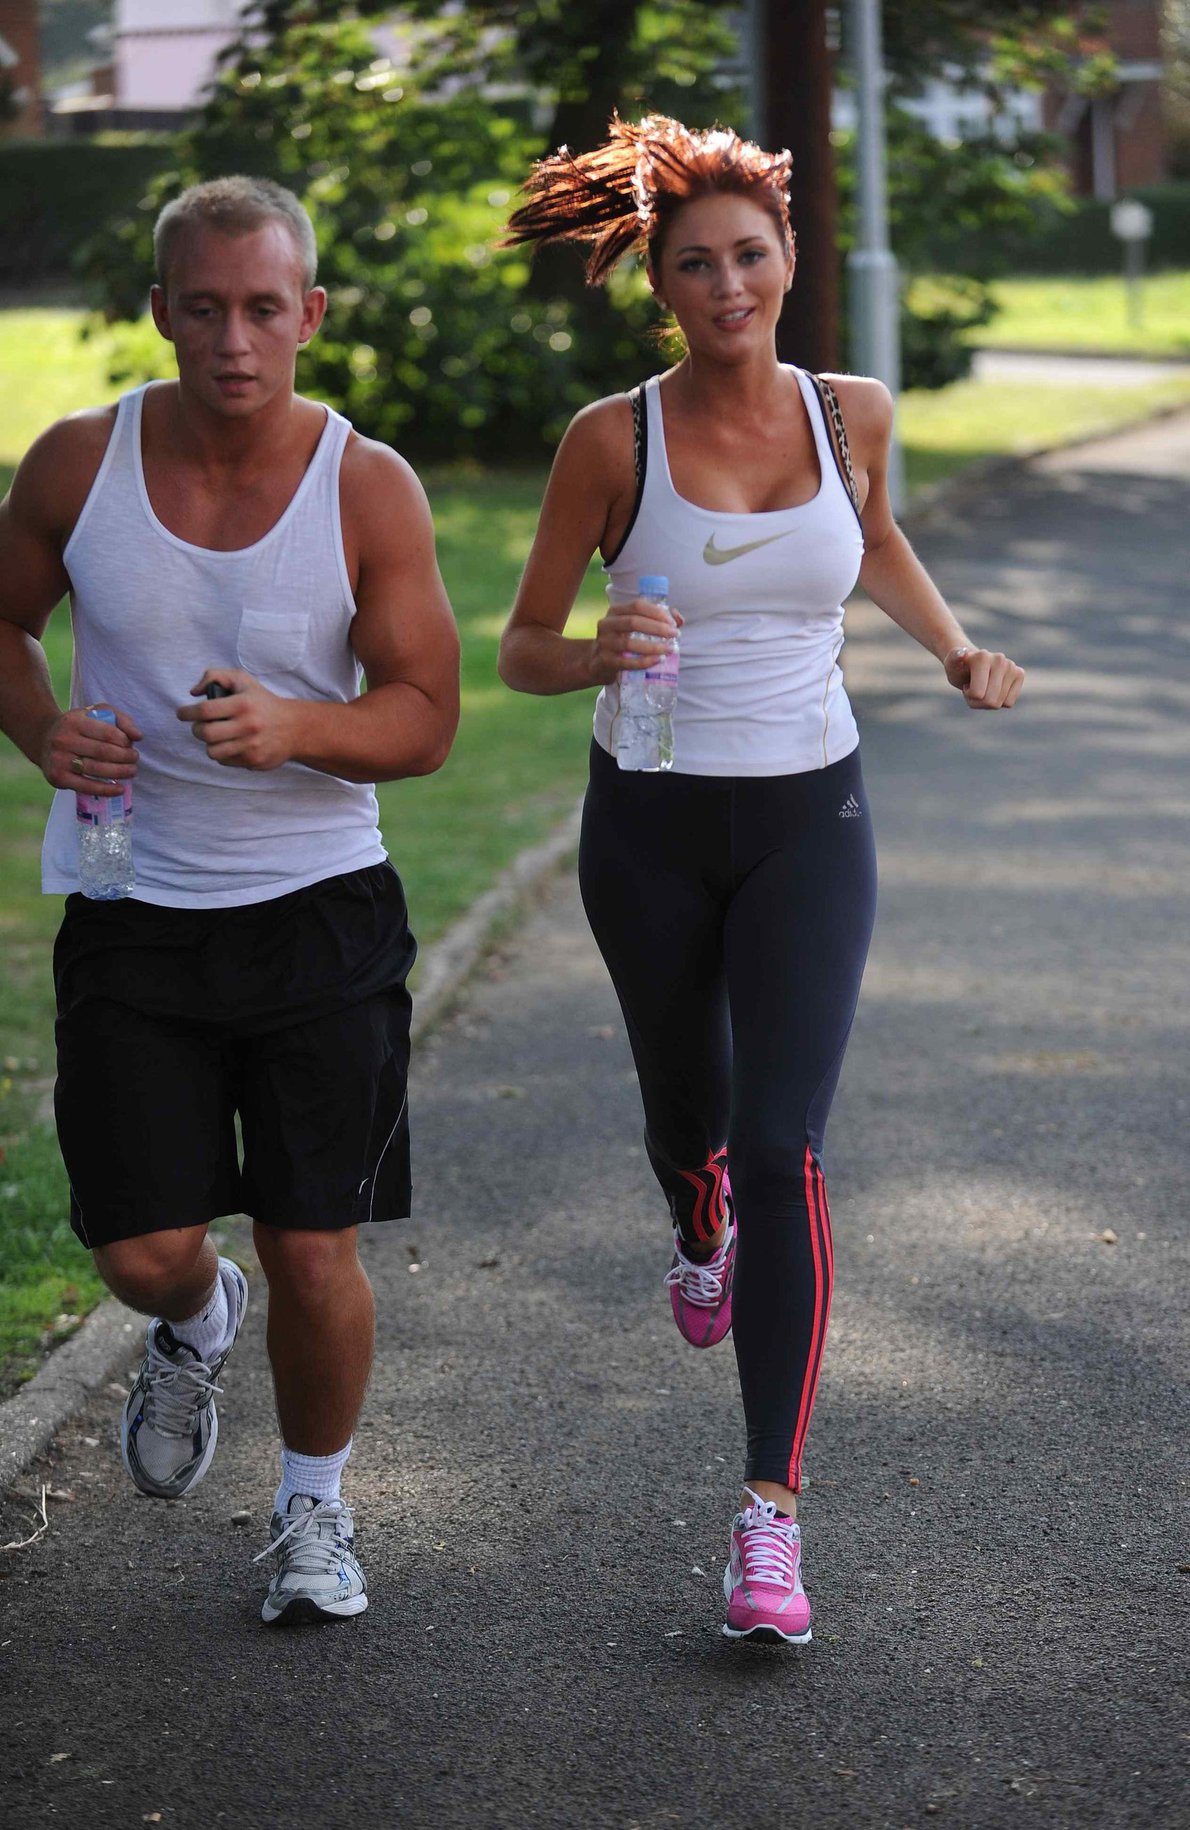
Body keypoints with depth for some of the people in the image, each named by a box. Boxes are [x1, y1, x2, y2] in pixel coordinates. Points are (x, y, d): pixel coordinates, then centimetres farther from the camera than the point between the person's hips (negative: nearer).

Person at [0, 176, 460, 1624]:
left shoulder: (369, 489, -9)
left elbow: (426, 718, -6)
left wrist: (294, 727, -26)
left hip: (319, 908, -1)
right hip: (131, 909, 1)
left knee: (314, 1255, 1)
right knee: (142, 1252, -1)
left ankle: (314, 1504, 28)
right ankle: (196, 1328, 38)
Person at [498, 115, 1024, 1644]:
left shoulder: (849, 414, -2)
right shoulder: (612, 439, -10)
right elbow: (520, 648, -5)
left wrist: (957, 648, 9)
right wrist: (598, 654, -26)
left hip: (808, 824, 0)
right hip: (649, 828, 0)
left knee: (782, 1152, -12)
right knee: (688, 1117, 19)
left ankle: (771, 1513, -12)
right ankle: (701, 1232, 59)